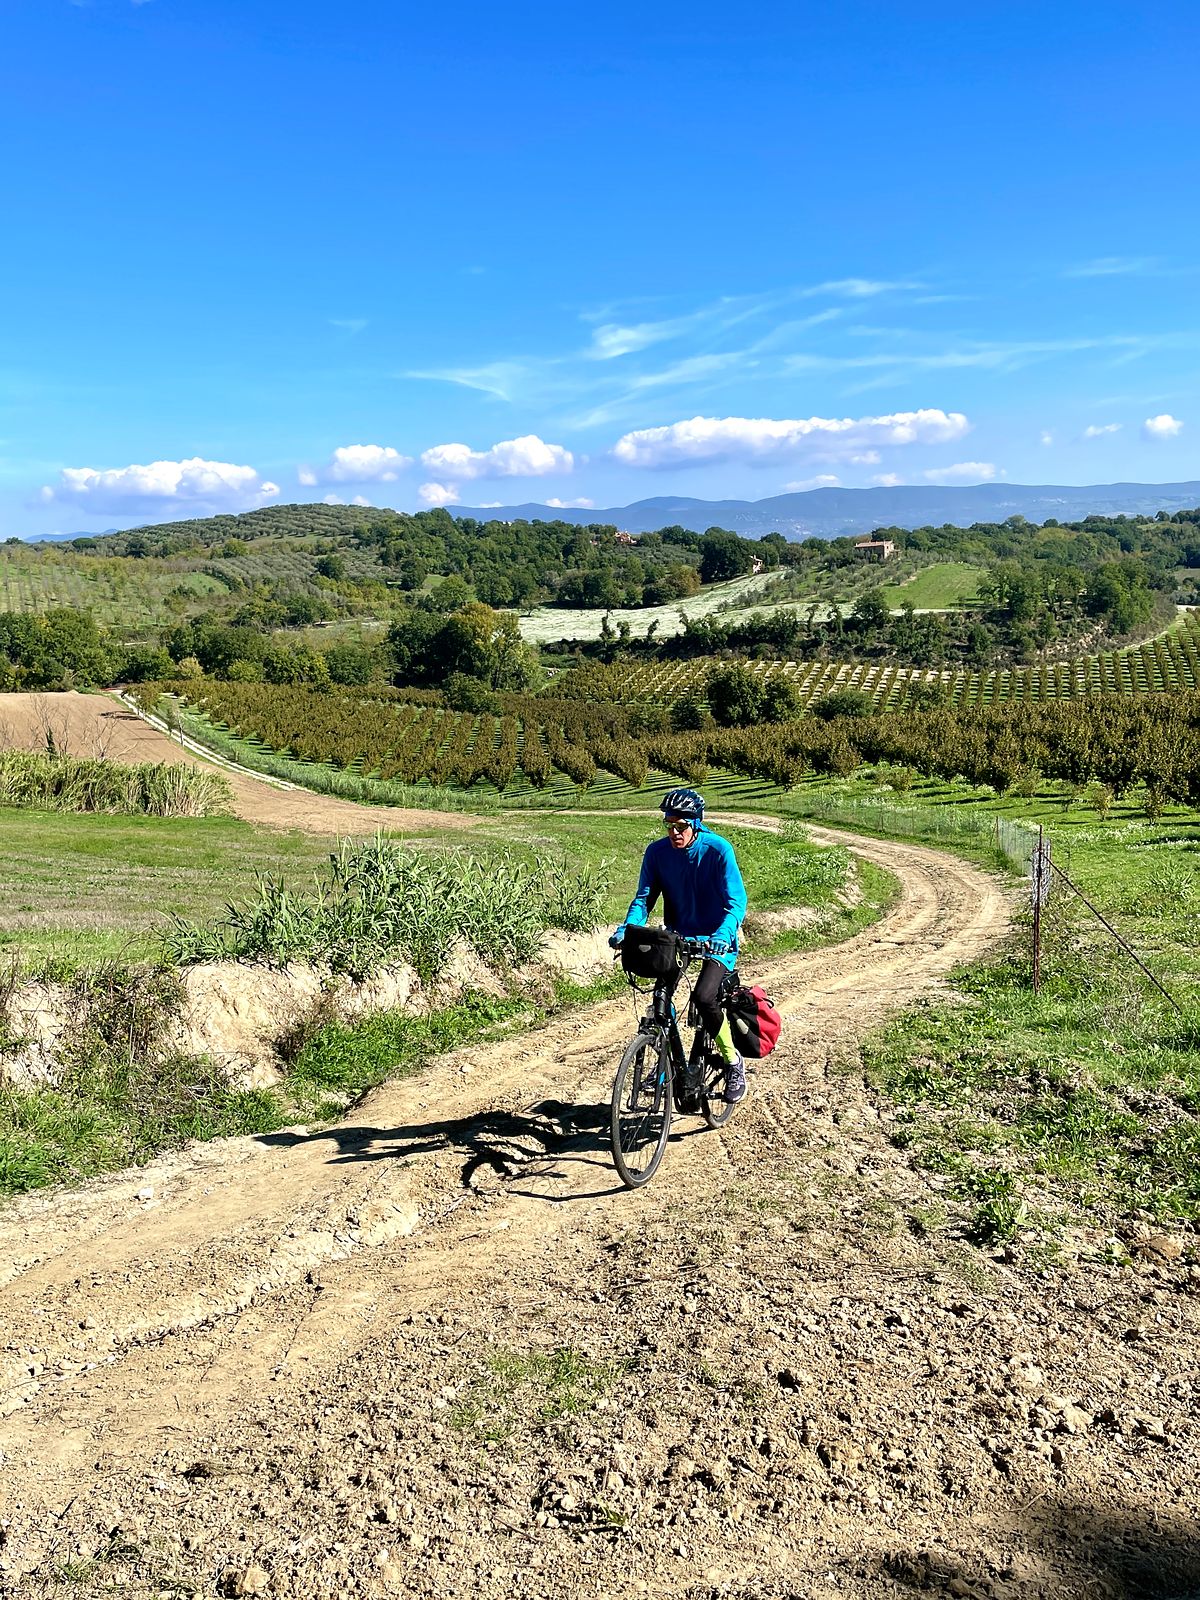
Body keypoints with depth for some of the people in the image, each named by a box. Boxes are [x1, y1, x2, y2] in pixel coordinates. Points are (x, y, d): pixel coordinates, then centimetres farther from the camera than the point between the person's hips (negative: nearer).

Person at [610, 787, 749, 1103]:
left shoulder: (718, 849, -17)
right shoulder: (657, 852, -7)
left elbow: (736, 901, -21)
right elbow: (644, 898, -7)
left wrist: (722, 936, -39)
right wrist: (626, 929, -25)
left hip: (717, 938, -4)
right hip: (679, 934, 4)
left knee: (703, 996, -25)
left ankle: (733, 1062, -2)